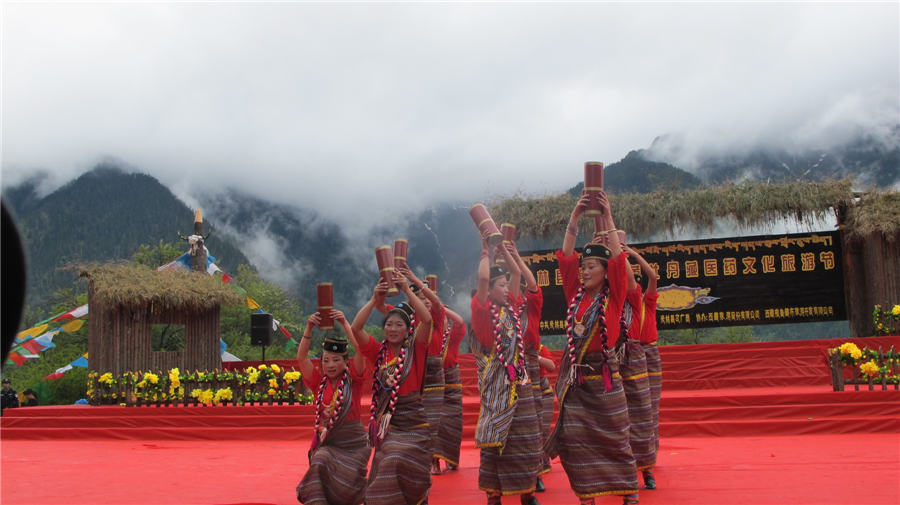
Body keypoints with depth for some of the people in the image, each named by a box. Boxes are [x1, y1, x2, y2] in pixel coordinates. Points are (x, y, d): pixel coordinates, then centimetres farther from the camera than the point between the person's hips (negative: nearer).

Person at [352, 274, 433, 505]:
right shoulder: (378, 352, 5)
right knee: (385, 477, 6)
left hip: (412, 423, -3)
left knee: (399, 468, -14)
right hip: (385, 422, 3)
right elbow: (355, 328, -7)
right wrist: (375, 300, -14)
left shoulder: (415, 350, -1)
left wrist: (407, 291, -17)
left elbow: (427, 319, -16)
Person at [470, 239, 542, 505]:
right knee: (495, 438, -3)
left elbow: (517, 272, 14)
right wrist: (486, 250, -6)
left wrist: (502, 248, 13)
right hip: (496, 385, -6)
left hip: (519, 383, 6)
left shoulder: (511, 308, 12)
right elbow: (483, 277, -19)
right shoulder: (483, 310, -6)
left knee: (525, 440, 8)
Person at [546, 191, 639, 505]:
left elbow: (618, 259, -12)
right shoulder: (576, 295, 6)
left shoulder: (613, 297, -2)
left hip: (603, 375, -3)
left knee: (614, 438, 2)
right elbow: (565, 258, 3)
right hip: (575, 376, 4)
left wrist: (607, 217, -10)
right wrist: (575, 217, -2)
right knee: (574, 440, 1)